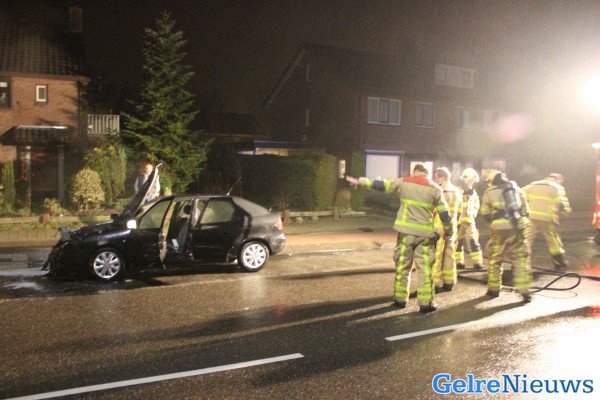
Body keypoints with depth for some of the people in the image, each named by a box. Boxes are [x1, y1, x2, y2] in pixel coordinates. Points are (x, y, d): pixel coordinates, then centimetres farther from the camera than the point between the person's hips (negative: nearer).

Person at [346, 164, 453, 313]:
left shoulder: (404, 182, 0)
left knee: (403, 266, 11)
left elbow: (382, 185, 4)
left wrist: (360, 181, 13)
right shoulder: (435, 189, 3)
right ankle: (426, 302, 2)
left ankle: (400, 298, 19)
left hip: (406, 231, 0)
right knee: (425, 268, 4)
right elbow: (444, 213, 3)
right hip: (425, 233, 0)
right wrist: (449, 231, 17)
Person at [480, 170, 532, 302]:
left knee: (495, 259, 12)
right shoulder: (516, 188, 16)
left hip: (499, 228, -2)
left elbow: (485, 213, 9)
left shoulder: (489, 192, 6)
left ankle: (494, 288, 20)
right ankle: (524, 290, 2)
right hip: (517, 227, 2)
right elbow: (526, 210, 16)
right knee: (521, 259, 7)